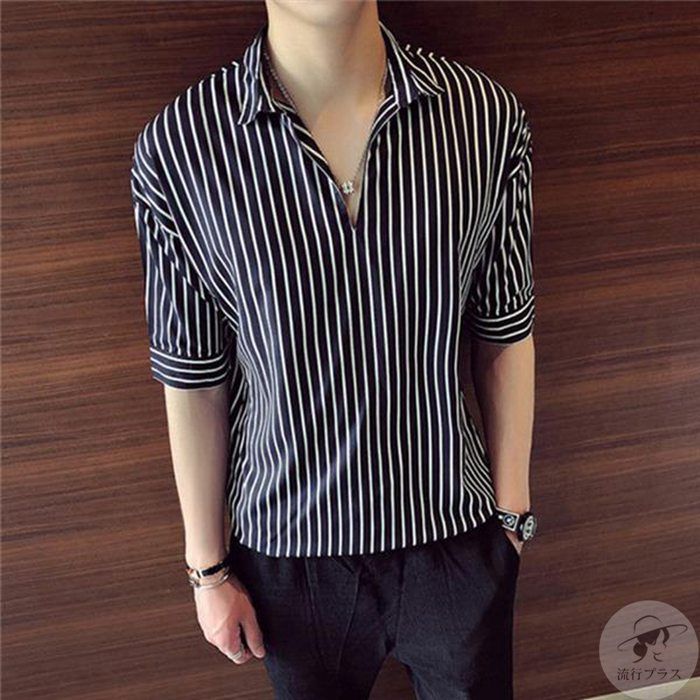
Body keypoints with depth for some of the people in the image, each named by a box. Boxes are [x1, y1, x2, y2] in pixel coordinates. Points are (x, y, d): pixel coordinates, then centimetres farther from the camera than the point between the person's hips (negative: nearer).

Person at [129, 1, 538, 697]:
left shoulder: (489, 116, -12)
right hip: (289, 554, 0)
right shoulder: (176, 146, -16)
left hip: (458, 537, 2)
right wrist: (207, 568, 1)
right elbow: (193, 379, -8)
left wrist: (513, 512, 3)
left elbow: (505, 337, -3)